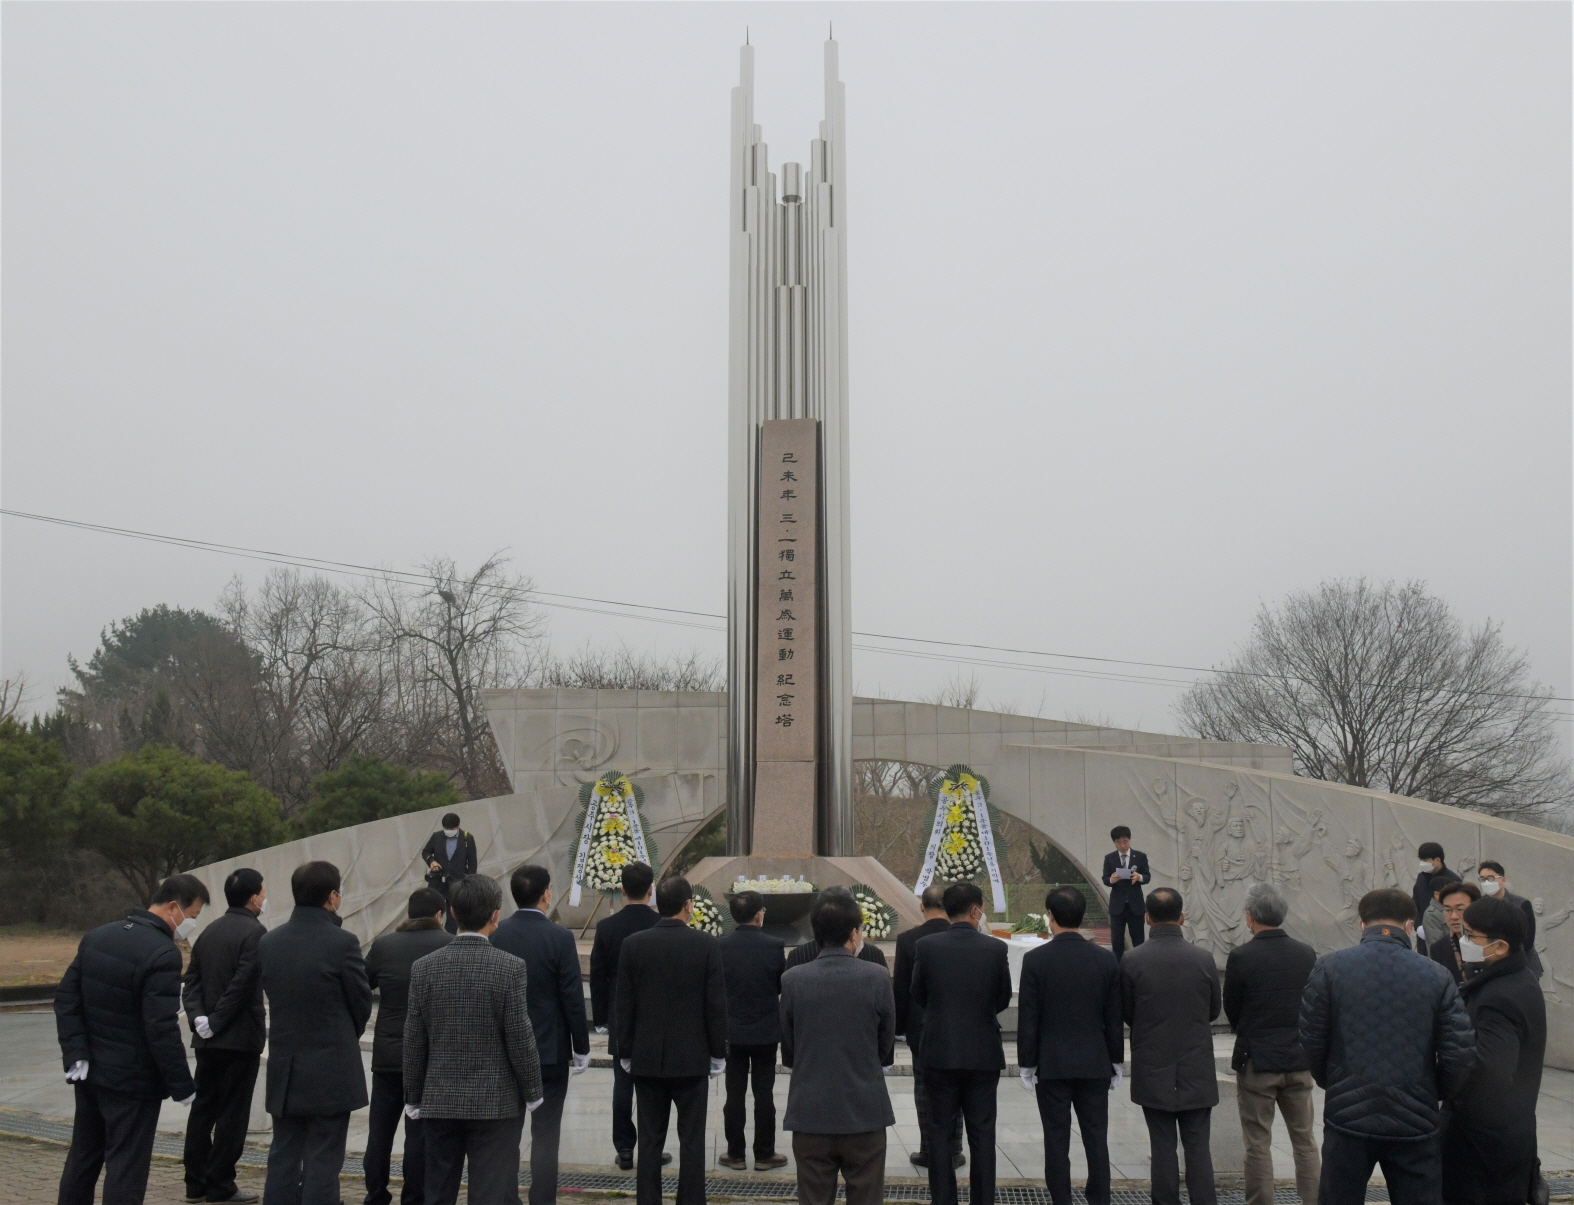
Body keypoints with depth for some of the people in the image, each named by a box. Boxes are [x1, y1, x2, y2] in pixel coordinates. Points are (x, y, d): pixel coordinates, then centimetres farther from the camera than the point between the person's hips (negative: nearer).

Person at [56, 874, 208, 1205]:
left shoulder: (96, 937, 4)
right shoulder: (163, 953, -22)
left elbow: (66, 997, 4)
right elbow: (162, 1029, -23)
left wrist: (76, 1055, 1)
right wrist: (183, 1087, -15)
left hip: (90, 1073, 8)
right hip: (133, 1079, -8)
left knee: (82, 1157, 19)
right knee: (126, 1167, 0)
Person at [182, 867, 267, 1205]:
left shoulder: (210, 931, 11)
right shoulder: (254, 932, -13)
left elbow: (191, 981, 6)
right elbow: (242, 985, -19)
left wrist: (199, 1017, -5)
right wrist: (217, 1022, -11)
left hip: (208, 1038, 7)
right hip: (241, 1038, -7)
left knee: (203, 1108, 13)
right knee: (232, 1113, 0)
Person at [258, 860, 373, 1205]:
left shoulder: (268, 942, 0)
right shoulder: (342, 943, -15)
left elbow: (272, 995, 9)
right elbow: (362, 1001, -4)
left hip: (283, 1069, 5)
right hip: (331, 1070, -5)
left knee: (282, 1159, 13)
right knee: (322, 1163, 2)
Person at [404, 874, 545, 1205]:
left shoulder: (423, 967, -3)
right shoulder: (510, 968, -13)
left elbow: (414, 1043, 1)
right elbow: (520, 1039, -10)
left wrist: (413, 1099, 12)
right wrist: (533, 1094, 3)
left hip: (439, 1103, 3)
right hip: (495, 1103, -3)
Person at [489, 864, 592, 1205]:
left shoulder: (496, 936, -4)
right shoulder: (560, 937, -13)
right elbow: (573, 998, -11)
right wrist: (581, 1048, -1)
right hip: (551, 1051, -3)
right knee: (545, 1135, 3)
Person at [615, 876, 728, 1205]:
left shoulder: (633, 944, -4)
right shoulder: (706, 945, -9)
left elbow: (624, 1005, 0)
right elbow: (716, 1004, -6)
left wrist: (626, 1053, 9)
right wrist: (717, 1053, 4)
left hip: (647, 1057, 2)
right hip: (691, 1057, -2)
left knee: (650, 1140, 9)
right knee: (691, 1140, 5)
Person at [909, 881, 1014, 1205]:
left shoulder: (926, 946, -9)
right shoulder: (996, 949, -10)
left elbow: (918, 997, 2)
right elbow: (1003, 1000, 2)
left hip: (939, 1053, 0)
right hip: (983, 1054, 0)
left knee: (940, 1132, 10)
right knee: (982, 1135, 9)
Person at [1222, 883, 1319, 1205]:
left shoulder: (1241, 957, -14)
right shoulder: (1307, 954, -2)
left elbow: (1231, 1010, -3)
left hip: (1257, 1061, -4)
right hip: (1299, 1058, 4)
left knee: (1258, 1145, 6)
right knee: (1305, 1140, 15)